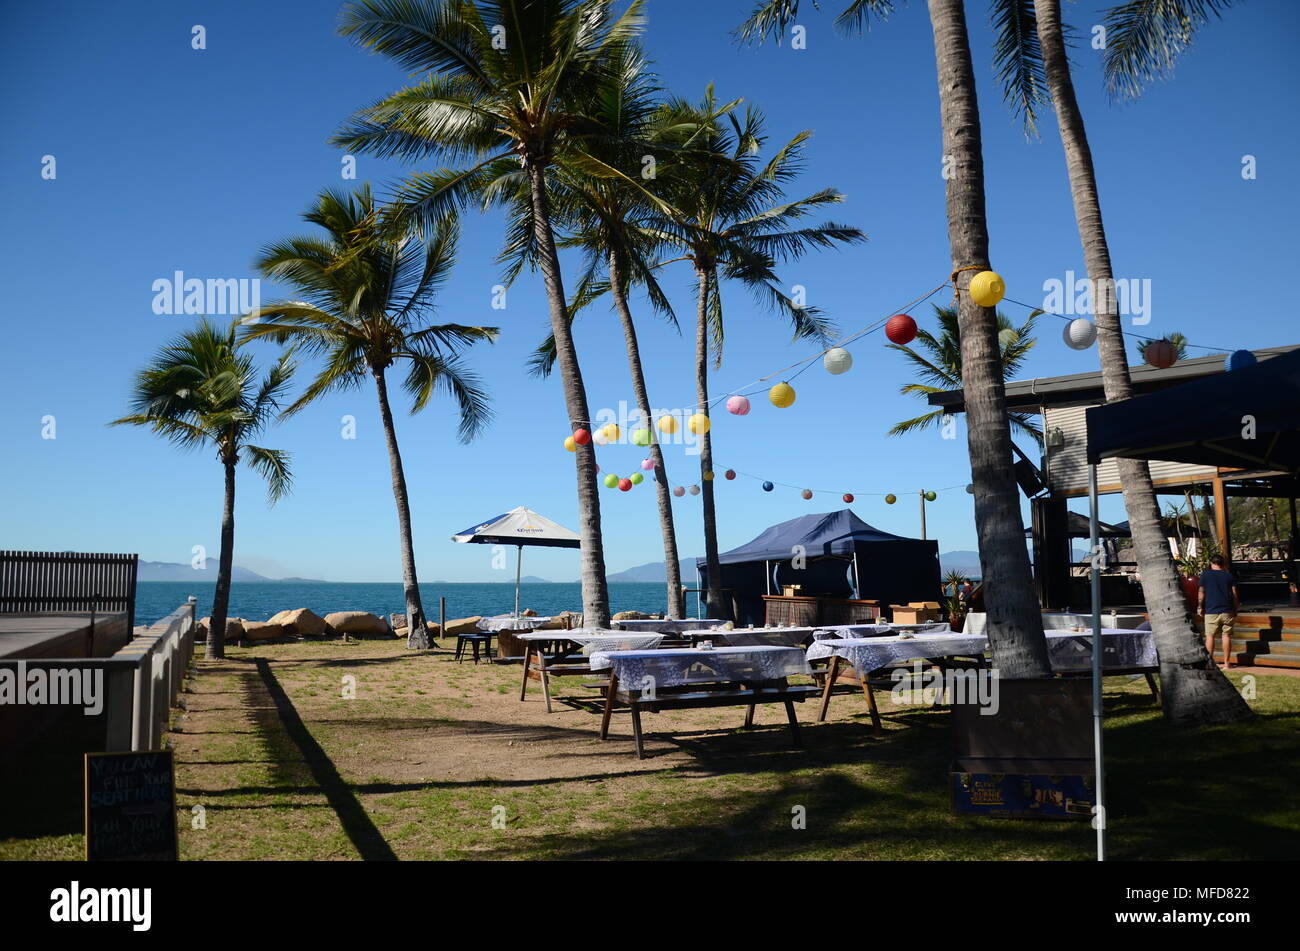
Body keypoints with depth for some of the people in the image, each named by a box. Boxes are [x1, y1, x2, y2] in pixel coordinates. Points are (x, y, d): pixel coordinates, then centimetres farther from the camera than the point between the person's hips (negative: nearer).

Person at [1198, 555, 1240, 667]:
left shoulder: (1205, 574, 1)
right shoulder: (1229, 575, 5)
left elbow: (1201, 593, -1)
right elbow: (1235, 594, 5)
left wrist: (1201, 608, 8)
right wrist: (1235, 609, 13)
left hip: (1211, 611, -1)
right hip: (1227, 611, 1)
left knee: (1210, 636, 3)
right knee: (1226, 636, 5)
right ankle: (1226, 662, 5)